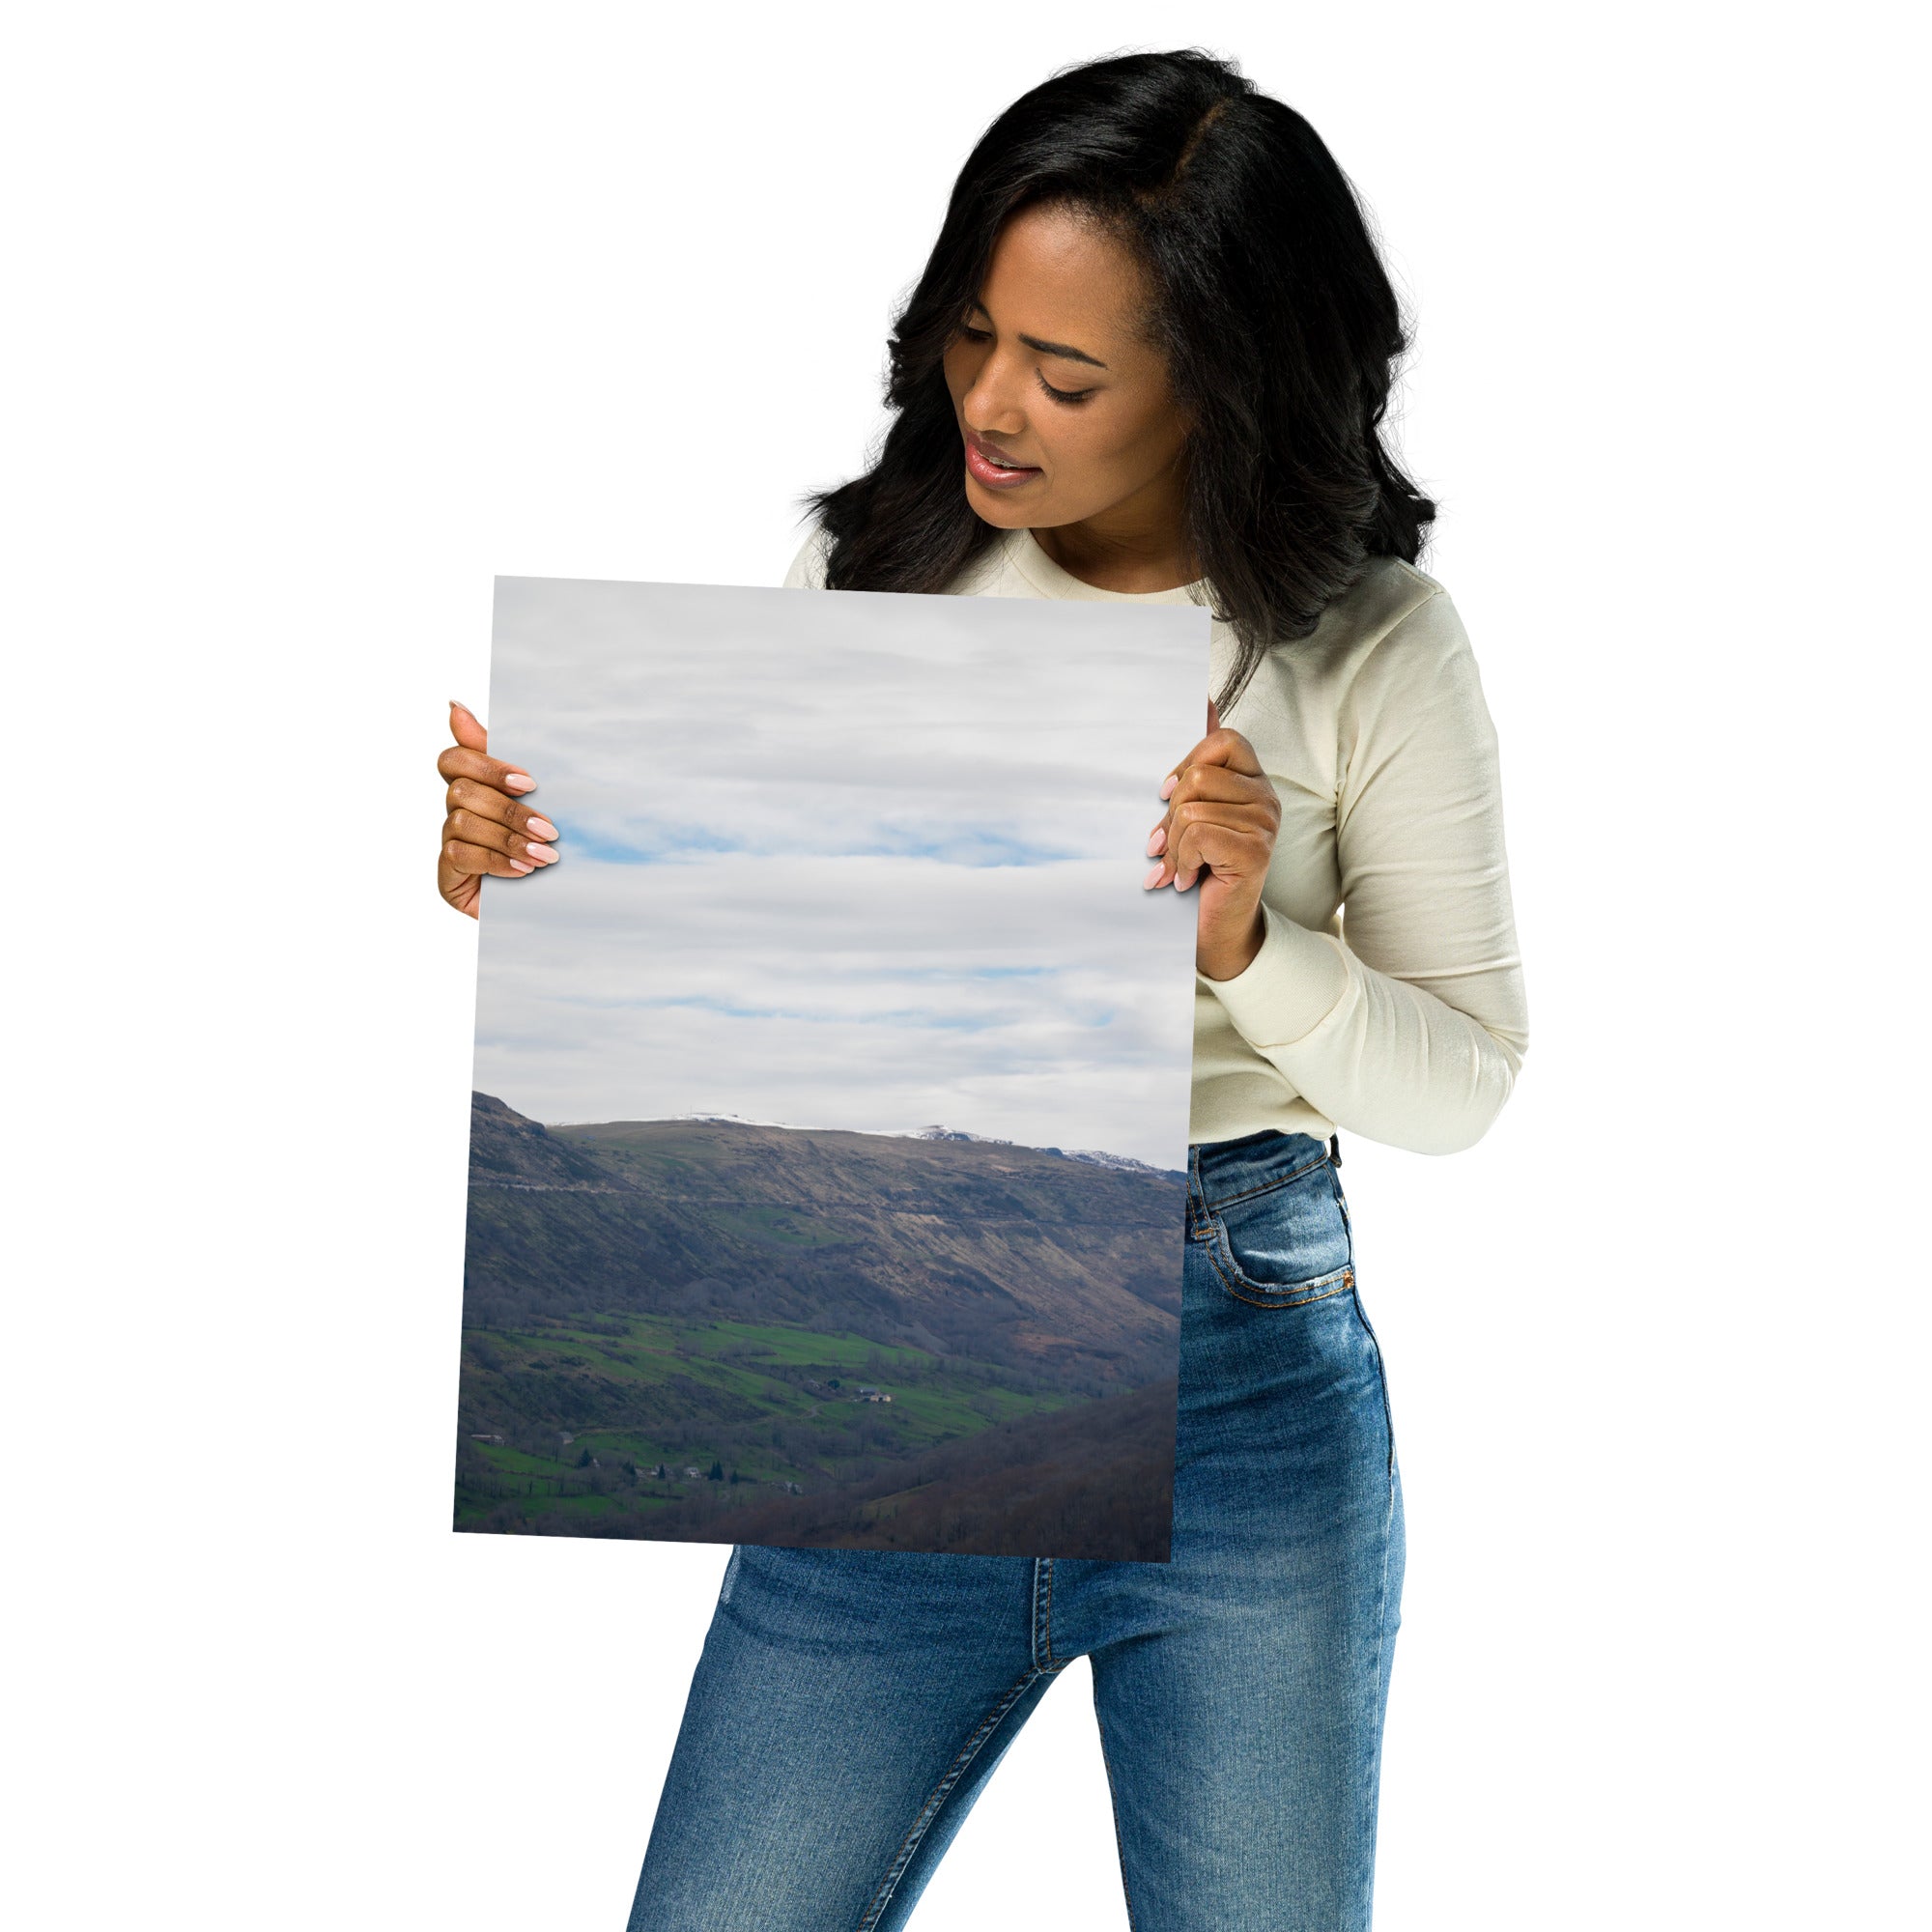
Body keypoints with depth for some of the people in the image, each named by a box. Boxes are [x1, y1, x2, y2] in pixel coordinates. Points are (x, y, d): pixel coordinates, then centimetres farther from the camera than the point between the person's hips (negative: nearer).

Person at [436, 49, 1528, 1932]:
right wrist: (520, 870, -11)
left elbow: (1459, 1084, -3)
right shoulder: (868, 569, 1)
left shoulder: (1373, 649, -4)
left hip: (1243, 1374, -1)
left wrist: (1247, 946, -21)